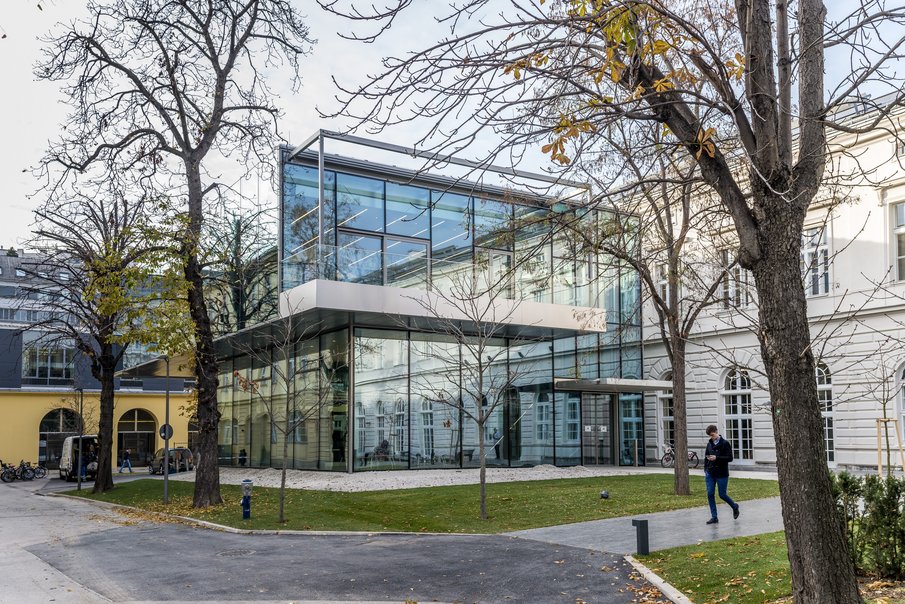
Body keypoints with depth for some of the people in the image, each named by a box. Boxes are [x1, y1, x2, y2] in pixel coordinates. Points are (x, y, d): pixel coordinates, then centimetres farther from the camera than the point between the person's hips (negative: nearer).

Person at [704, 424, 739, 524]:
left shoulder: (725, 443, -8)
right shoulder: (709, 444, 9)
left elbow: (730, 458, -13)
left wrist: (716, 458, -23)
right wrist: (706, 470, 6)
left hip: (722, 474, -5)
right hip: (710, 474, 5)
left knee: (722, 494, 1)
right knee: (710, 494, -1)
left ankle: (735, 506, 31)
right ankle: (714, 517, 7)